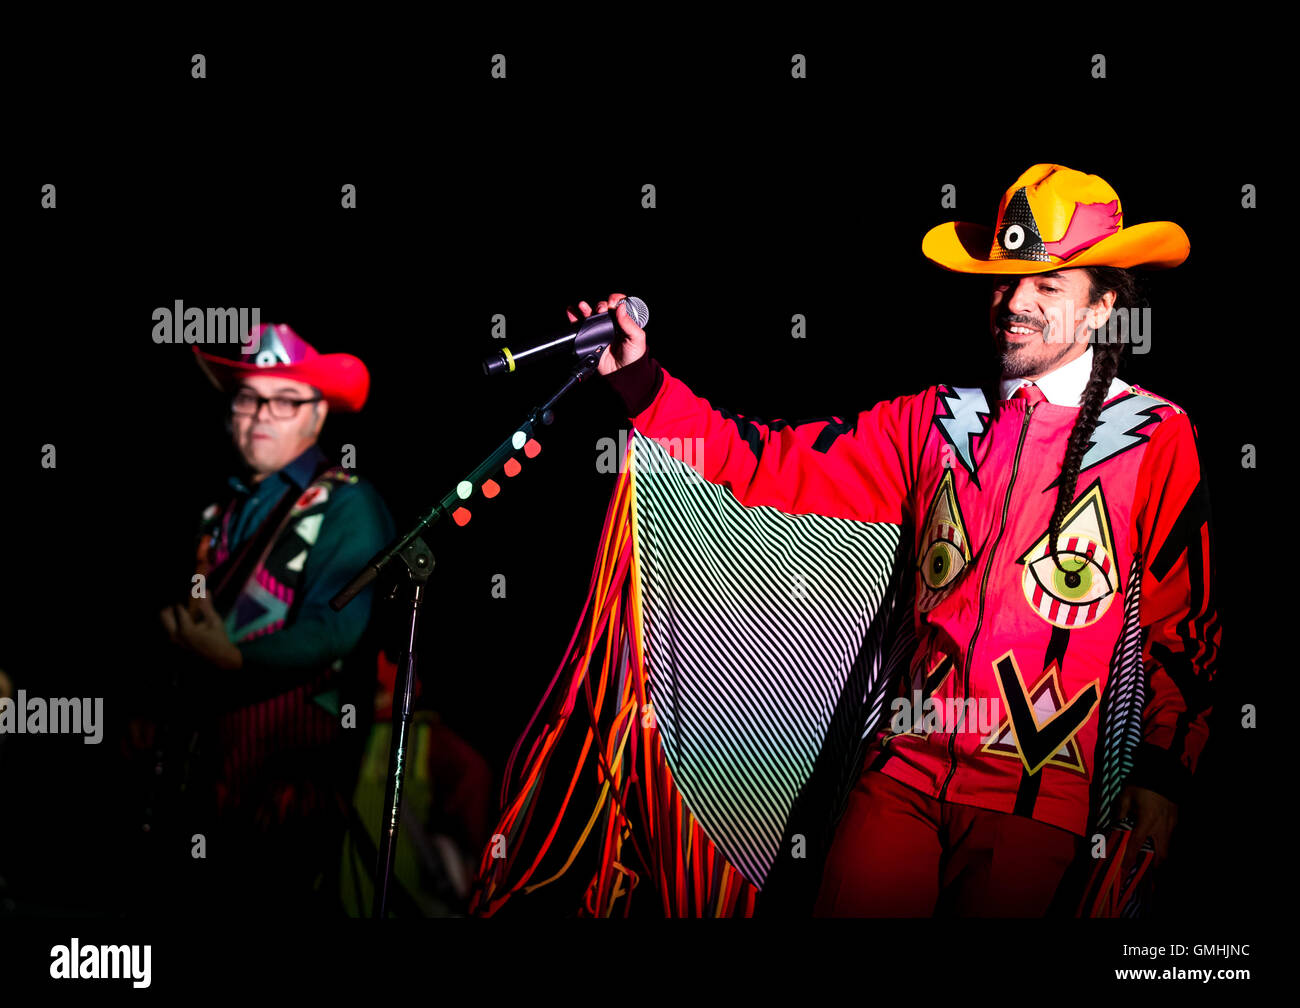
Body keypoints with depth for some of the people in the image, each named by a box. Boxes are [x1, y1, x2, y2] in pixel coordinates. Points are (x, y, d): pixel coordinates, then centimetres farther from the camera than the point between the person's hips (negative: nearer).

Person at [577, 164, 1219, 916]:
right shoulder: (937, 421, 9)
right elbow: (776, 463, 7)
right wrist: (640, 378, -1)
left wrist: (1164, 774, -3)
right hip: (907, 766, 3)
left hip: (1037, 795, -3)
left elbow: (1184, 626, 0)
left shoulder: (1156, 437, -2)